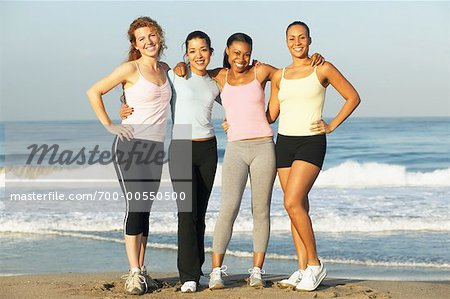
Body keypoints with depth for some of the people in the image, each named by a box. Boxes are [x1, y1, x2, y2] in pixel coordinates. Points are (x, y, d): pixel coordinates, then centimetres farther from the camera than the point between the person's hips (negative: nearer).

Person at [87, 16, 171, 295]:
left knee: (146, 209, 7)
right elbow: (94, 92, -3)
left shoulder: (165, 69, 13)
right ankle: (134, 273, -10)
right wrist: (109, 125, -7)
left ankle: (142, 270, 11)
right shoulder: (131, 69, -4)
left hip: (156, 148, 6)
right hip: (131, 144, -6)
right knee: (136, 205, -11)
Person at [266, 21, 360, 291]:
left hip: (311, 143, -5)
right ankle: (303, 269, 12)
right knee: (298, 207, 7)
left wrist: (332, 126, -3)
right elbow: (271, 115, 16)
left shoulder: (323, 69, -1)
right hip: (284, 143, 5)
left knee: (293, 203, -17)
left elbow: (353, 97, 3)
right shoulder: (279, 76, 11)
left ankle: (315, 264, -6)